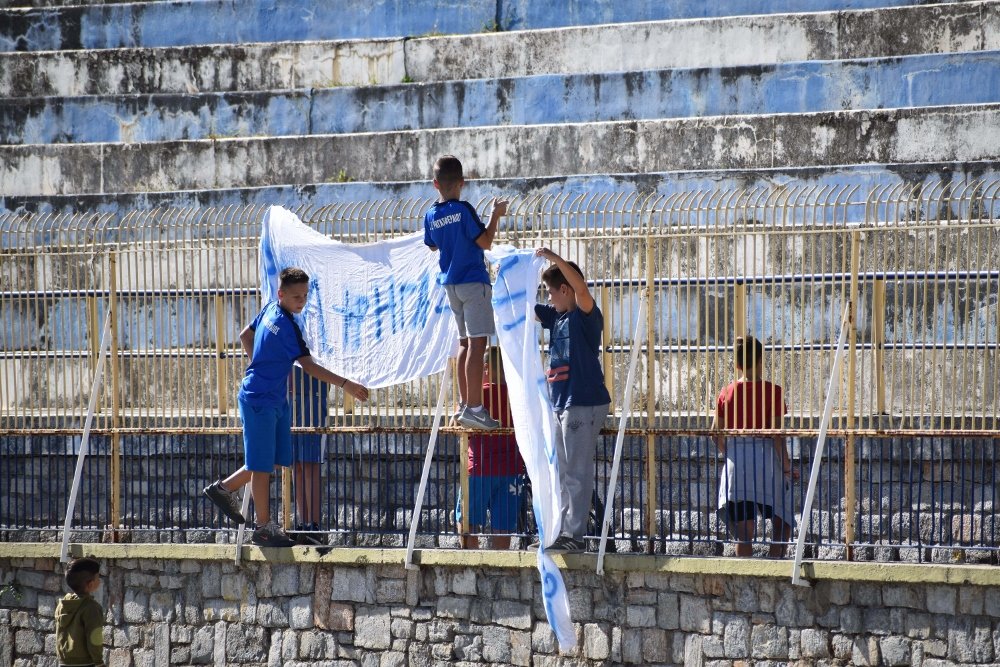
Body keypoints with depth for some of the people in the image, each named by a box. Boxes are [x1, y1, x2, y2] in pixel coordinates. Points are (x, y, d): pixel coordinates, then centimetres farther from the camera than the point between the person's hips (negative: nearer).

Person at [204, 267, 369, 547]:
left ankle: (224, 488, 26)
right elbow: (309, 366, -21)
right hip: (259, 401, -10)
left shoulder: (270, 311, 5)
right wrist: (345, 384, -21)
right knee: (262, 465, -1)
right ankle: (264, 529, 5)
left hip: (276, 400, 10)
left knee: (276, 459, 14)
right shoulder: (285, 325, -22)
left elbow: (245, 336, 20)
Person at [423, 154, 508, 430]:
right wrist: (496, 215, -2)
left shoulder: (431, 216, 5)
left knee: (465, 343, 15)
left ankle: (465, 405, 15)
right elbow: (485, 242, -14)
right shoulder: (464, 210, -13)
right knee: (477, 344, -10)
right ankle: (473, 408, -17)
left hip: (450, 284, 7)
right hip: (473, 281, -7)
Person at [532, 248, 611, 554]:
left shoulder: (586, 316, -10)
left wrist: (554, 258, -31)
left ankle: (575, 534, -8)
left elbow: (581, 288, -29)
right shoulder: (556, 316, 14)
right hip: (562, 403, 9)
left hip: (584, 403, -9)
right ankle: (565, 532, 17)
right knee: (565, 474, 13)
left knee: (577, 473, -9)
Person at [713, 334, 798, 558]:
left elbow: (716, 434, 6)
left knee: (743, 531, 5)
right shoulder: (771, 391, -7)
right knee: (782, 522, 9)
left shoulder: (727, 393, 3)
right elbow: (776, 434, -11)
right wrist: (786, 466, -3)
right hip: (766, 461, -3)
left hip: (736, 463, 3)